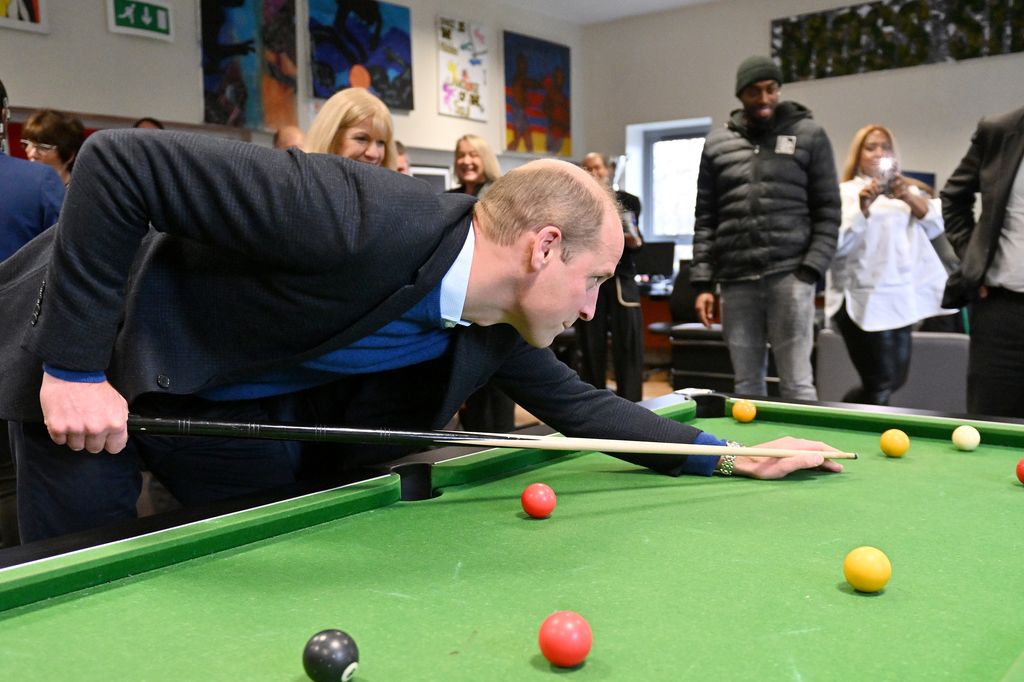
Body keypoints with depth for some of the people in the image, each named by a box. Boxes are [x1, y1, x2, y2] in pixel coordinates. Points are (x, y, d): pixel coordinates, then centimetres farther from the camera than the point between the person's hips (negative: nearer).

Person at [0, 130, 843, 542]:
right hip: (93, 365, -6)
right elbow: (121, 159, -33)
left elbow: (581, 404, 5)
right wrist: (75, 366, -31)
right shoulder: (364, 222, -37)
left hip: (226, 414, 6)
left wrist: (731, 457, 4)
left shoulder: (493, 328, -9)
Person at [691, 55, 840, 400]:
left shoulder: (809, 136, 6)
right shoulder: (717, 144, 13)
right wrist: (703, 283, 4)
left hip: (789, 276, -2)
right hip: (736, 281, 3)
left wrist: (810, 271, -9)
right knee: (747, 386, 6)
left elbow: (828, 212, 3)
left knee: (797, 384, -3)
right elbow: (705, 219, 11)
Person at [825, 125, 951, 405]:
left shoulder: (907, 190, 20)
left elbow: (935, 225, 3)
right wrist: (863, 207, -21)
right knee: (883, 385, -9)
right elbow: (838, 244, -10)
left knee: (894, 381, 12)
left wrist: (908, 197, -13)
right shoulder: (845, 192, 3)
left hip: (902, 298, 7)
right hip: (865, 300, -6)